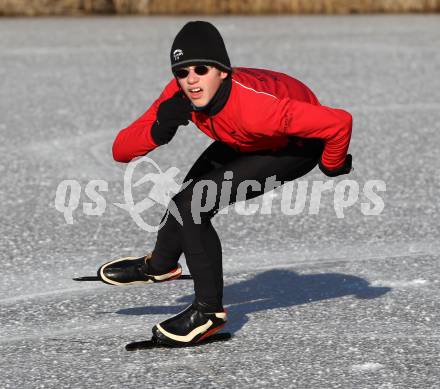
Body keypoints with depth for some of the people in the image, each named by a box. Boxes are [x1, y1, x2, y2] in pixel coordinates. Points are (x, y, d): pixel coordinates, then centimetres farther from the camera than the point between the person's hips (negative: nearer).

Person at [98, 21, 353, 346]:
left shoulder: (254, 107, -43)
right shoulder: (179, 95, -24)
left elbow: (339, 122, -42)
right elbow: (121, 151, -22)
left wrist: (333, 166, -21)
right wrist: (158, 131, -42)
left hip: (297, 145, -7)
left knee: (192, 206, -17)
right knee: (193, 189, 22)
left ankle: (210, 310, -4)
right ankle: (161, 265, 49)